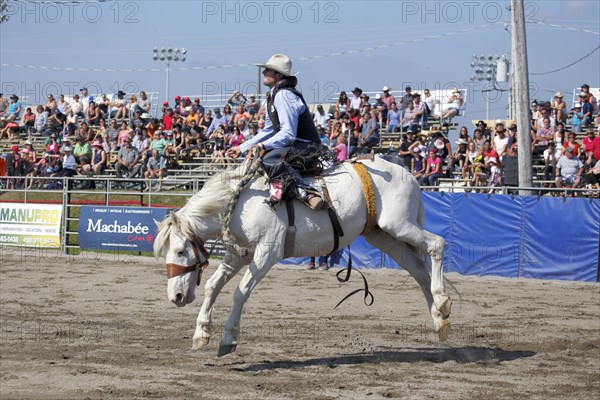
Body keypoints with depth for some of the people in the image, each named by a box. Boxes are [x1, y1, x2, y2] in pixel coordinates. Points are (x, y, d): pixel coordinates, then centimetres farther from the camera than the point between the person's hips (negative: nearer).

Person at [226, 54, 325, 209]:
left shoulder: (284, 95, -17)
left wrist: (263, 146, -25)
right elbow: (268, 131, 23)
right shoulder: (273, 96, 16)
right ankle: (278, 187, -13)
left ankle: (306, 193, -33)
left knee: (269, 159, -31)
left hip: (306, 145, -11)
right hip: (293, 143, 11)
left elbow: (288, 133, -24)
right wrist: (242, 148, 19)